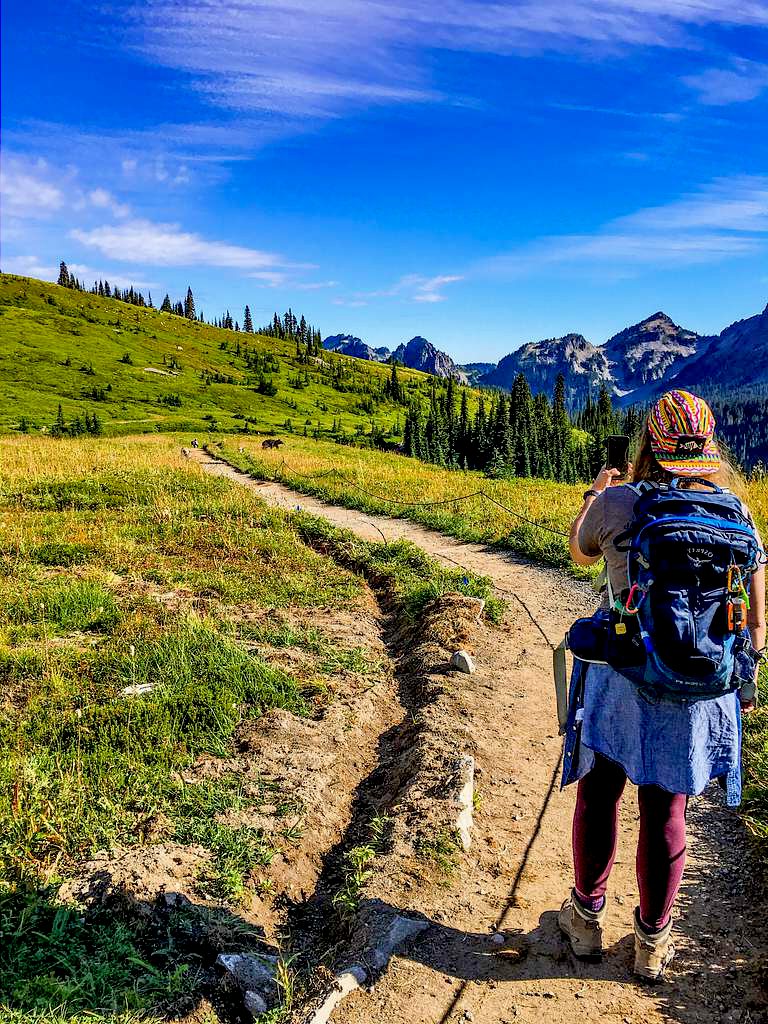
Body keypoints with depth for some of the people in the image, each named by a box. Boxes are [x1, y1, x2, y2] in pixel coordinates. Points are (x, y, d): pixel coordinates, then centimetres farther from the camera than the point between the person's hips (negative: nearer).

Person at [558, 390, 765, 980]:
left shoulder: (616, 502, -12)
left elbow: (580, 554, 10)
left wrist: (593, 495, 24)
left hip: (622, 678, -2)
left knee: (599, 794, 17)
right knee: (667, 812, 16)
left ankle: (587, 918, 35)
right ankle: (653, 941, 33)